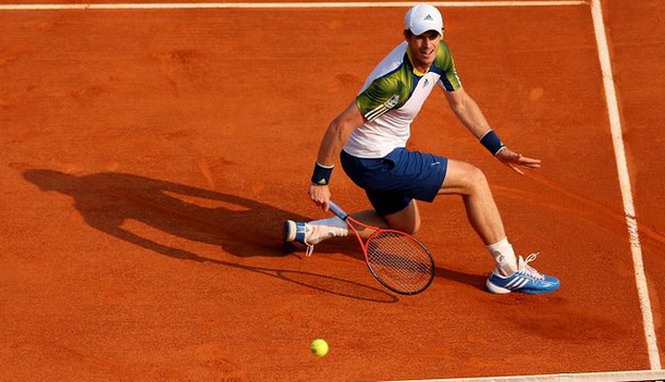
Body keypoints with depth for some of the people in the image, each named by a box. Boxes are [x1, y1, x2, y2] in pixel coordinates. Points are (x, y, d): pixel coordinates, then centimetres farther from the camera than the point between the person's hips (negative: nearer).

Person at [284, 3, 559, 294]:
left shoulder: (440, 54, -7)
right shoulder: (395, 82, -32)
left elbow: (461, 102, 8)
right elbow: (340, 126, -28)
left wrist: (498, 149, 4)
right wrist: (319, 181, -21)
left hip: (385, 155, 10)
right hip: (374, 162, -10)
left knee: (406, 226, 30)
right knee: (473, 179, -8)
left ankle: (314, 230, 18)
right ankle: (508, 270, -1)